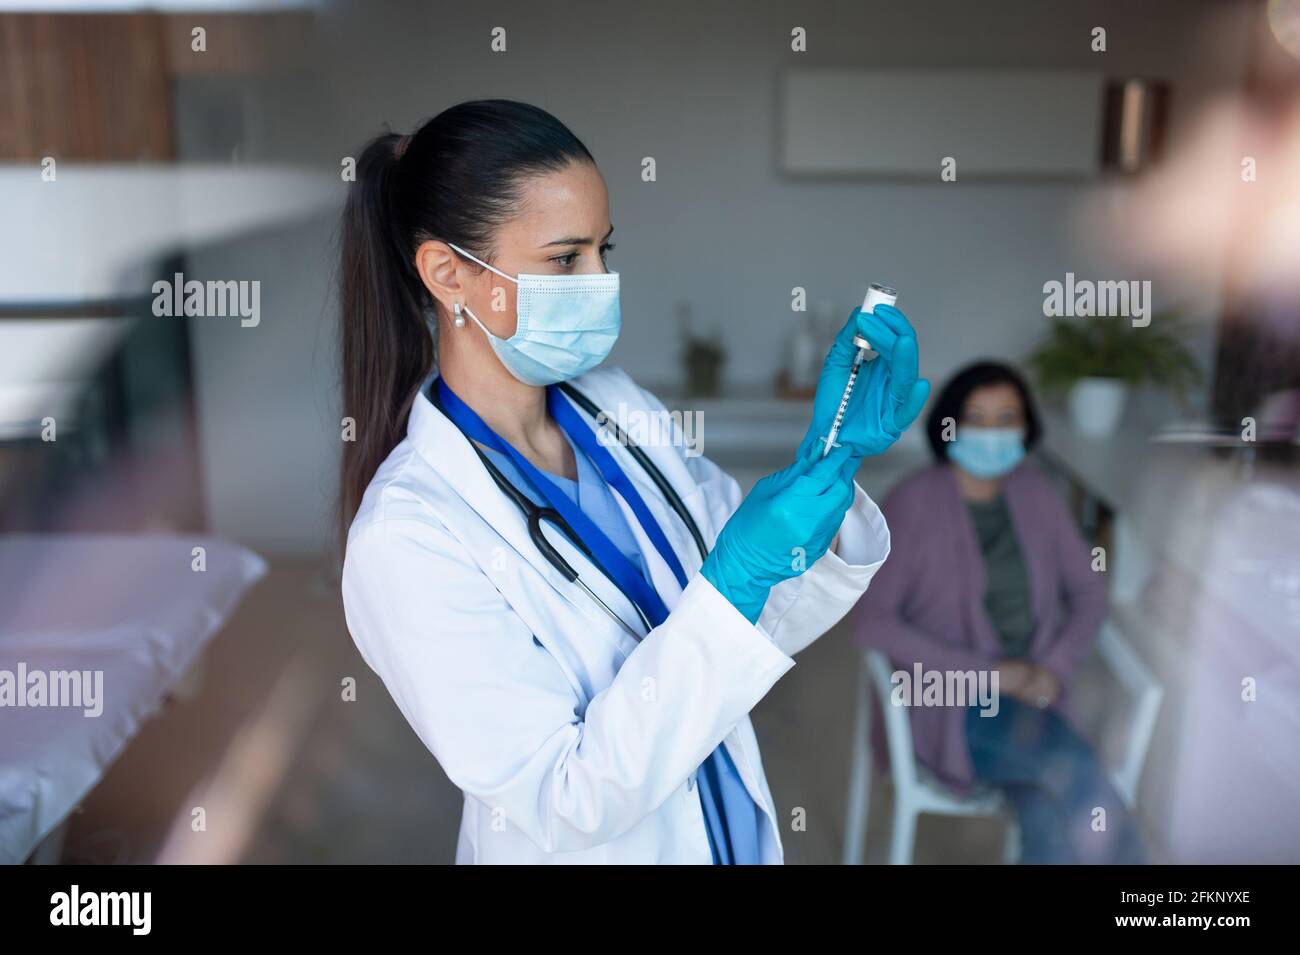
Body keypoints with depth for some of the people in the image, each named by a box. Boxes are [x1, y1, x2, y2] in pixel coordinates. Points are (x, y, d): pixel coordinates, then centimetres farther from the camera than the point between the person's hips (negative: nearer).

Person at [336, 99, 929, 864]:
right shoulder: (406, 537, -25)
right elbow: (567, 805, -25)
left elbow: (770, 618, -3)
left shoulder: (620, 409, -8)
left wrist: (831, 459, -19)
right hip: (595, 845, -5)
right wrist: (733, 581, -33)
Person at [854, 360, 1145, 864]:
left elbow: (1088, 590, 12)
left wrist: (1055, 668, -7)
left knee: (1052, 829, -23)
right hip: (950, 700, -4)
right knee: (1079, 772, -28)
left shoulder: (1036, 494, 5)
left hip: (1030, 693, 4)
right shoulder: (913, 503, -10)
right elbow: (872, 619, -14)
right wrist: (984, 671, -16)